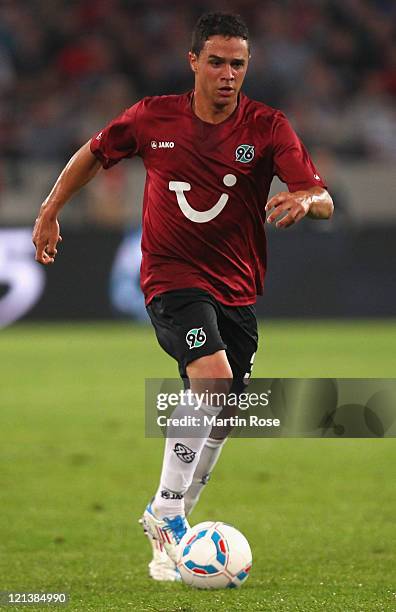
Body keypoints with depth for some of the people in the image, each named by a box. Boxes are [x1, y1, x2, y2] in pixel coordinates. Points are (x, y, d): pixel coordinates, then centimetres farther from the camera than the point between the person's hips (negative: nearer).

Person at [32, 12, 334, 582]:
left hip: (237, 289, 3)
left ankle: (170, 521, 26)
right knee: (212, 376, -27)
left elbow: (323, 201, -15)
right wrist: (50, 209, 13)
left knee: (221, 413, 7)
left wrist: (304, 199, -37)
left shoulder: (269, 127, -6)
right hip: (171, 277, -3)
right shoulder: (153, 118, -5)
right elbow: (95, 153, 14)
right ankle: (166, 511, -21)